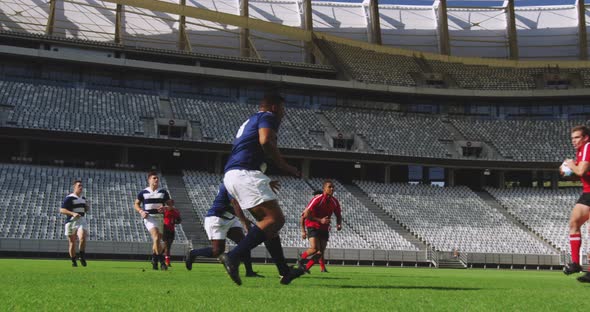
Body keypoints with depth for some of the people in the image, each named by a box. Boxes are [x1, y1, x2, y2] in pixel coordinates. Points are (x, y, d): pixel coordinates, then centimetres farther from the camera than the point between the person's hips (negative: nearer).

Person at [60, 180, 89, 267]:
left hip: (82, 221, 3)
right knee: (72, 243, 2)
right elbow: (62, 210, -12)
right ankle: (73, 261, 16)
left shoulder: (83, 198, 16)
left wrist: (87, 207, 6)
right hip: (71, 222, -3)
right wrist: (73, 213, -25)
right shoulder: (69, 198, -5)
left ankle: (82, 257, -8)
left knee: (82, 238, -22)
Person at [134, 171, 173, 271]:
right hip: (149, 217, -3)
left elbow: (170, 205, 9)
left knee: (157, 240, 8)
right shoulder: (143, 192, 5)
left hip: (160, 217, 3)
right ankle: (161, 260, -18)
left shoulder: (163, 192, 8)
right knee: (156, 237, -24)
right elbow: (136, 204, 14)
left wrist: (165, 208, -13)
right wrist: (141, 211, -6)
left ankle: (155, 259, 31)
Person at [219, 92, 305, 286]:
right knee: (276, 219, -15)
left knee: (267, 220, 14)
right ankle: (233, 257, -24)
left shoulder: (250, 121, 31)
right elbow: (265, 140, -18)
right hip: (245, 173, -11)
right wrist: (284, 166, -8)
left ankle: (284, 272, 14)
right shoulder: (268, 117, 1)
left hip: (231, 175, 11)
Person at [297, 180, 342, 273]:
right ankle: (301, 259, 6)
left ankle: (306, 267, 9)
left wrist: (339, 224, -7)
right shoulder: (317, 200, -18)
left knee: (321, 252, -3)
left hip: (324, 228, 6)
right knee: (315, 248, -22)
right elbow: (306, 215, -20)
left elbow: (338, 215, 14)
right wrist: (320, 220, -26)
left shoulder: (334, 202, 0)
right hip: (313, 227, -6)